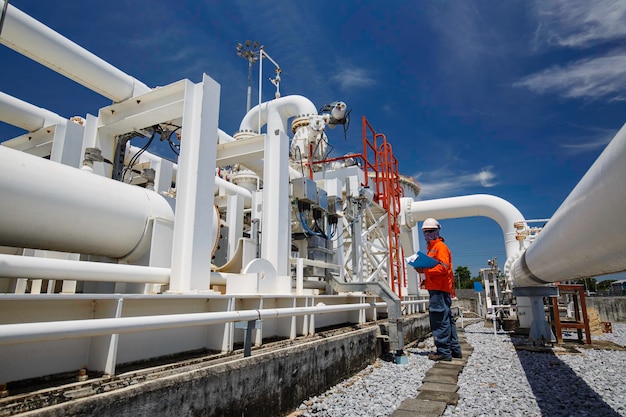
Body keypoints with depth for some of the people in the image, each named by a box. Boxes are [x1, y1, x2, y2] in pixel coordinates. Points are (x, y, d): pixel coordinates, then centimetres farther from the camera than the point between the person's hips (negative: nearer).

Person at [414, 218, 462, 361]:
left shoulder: (440, 246, -7)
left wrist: (424, 270, -21)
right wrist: (423, 269, 12)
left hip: (439, 289, -11)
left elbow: (443, 268, -18)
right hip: (437, 288, 11)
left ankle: (444, 352, -3)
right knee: (447, 320, 14)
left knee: (440, 320, -8)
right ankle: (454, 349, 23)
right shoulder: (432, 247, 24)